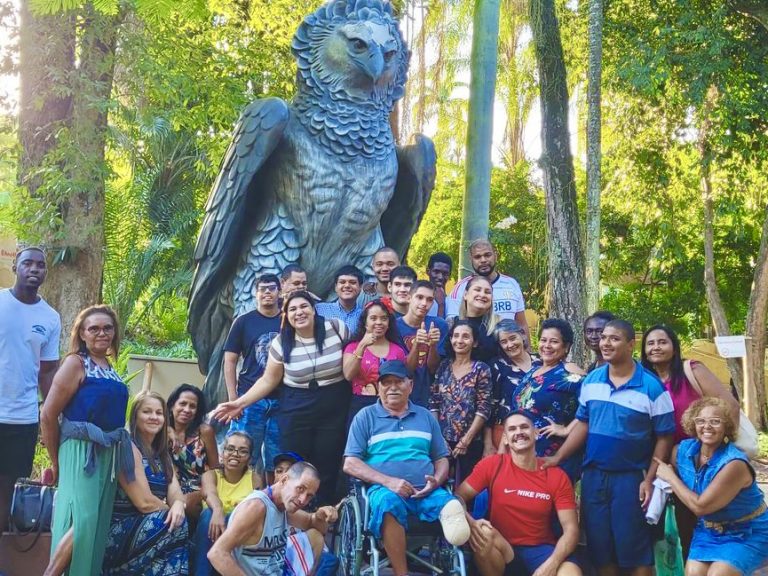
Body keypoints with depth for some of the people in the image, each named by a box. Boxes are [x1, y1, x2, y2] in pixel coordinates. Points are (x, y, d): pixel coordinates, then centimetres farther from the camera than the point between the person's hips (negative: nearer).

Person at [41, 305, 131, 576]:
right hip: (82, 451, -7)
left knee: (97, 525, 9)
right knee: (82, 521, -14)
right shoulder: (76, 363, -8)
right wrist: (57, 461, -3)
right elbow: (48, 415, -10)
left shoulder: (110, 369, 11)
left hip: (108, 453, 7)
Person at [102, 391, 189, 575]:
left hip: (145, 528, 7)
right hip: (117, 532, -7)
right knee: (178, 524, -26)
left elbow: (175, 493, 0)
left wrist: (178, 506, -22)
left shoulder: (162, 454, 15)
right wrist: (171, 511, -6)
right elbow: (144, 502, -18)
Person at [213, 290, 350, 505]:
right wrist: (240, 403, -7)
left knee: (327, 469, 3)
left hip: (334, 411, 0)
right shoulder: (282, 343, -5)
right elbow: (268, 381, 0)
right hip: (296, 412, 0)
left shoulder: (336, 328, -7)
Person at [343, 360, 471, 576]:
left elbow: (441, 459, 21)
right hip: (384, 489, -2)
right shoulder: (365, 417, 10)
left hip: (426, 491, 2)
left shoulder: (425, 416, 21)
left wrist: (436, 481, -4)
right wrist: (389, 481, -12)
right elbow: (350, 464, 3)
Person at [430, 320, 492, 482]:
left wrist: (466, 440, -12)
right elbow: (433, 403, 5)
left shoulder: (481, 369, -3)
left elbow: (483, 409, -8)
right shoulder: (443, 366, 7)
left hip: (470, 442, -2)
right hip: (442, 439, 3)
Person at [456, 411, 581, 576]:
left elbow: (571, 529, -7)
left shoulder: (557, 476, -3)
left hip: (541, 549, -1)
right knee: (482, 533, -32)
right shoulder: (492, 465, -4)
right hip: (501, 548, 2)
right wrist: (471, 523, -27)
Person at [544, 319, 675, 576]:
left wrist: (649, 480, -11)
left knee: (633, 549, 2)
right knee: (599, 546, 11)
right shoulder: (591, 380, 5)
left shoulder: (651, 387, -10)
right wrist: (557, 458, 3)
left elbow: (664, 437, -6)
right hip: (593, 475, 4)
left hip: (630, 478, -4)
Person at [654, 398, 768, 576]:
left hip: (747, 535, -5)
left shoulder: (734, 464, -26)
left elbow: (700, 506, -25)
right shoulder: (682, 450, -8)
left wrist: (670, 477, -16)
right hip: (709, 531, 5)